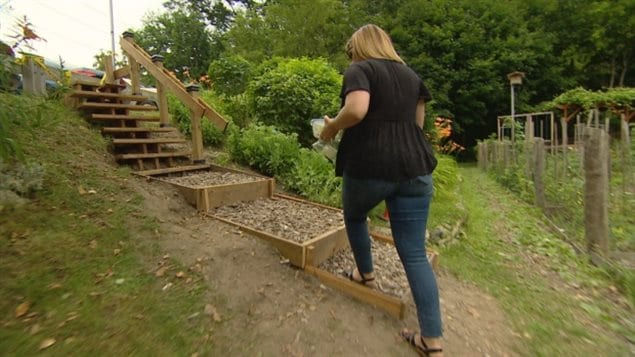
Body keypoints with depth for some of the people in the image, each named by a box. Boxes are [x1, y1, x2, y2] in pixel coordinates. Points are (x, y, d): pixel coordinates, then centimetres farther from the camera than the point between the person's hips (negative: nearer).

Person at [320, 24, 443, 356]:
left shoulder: (359, 70, 2)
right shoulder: (411, 75, 21)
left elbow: (356, 110, -18)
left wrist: (332, 126, 0)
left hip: (368, 165, -5)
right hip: (415, 166, 6)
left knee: (354, 216, 27)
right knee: (415, 253, 7)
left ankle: (366, 274, 43)